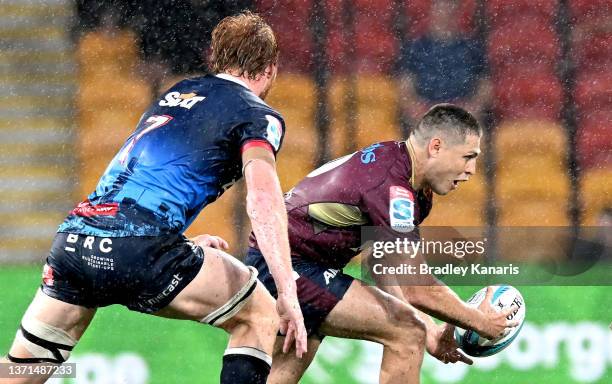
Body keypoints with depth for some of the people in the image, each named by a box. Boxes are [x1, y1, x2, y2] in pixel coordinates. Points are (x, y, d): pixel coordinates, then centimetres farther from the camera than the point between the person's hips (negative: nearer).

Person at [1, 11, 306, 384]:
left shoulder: (179, 91, 28)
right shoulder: (258, 115, 8)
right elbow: (262, 196, -10)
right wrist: (288, 293, -15)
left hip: (73, 238, 6)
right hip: (140, 248, -6)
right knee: (259, 315, 13)